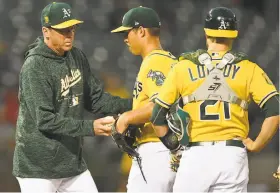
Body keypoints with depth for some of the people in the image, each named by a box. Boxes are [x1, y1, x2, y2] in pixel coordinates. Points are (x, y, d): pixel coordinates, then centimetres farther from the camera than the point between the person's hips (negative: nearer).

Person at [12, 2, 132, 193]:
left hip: (73, 162, 7)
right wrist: (90, 127, -27)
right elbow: (45, 120, -22)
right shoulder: (35, 67, -17)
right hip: (38, 167, -7)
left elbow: (96, 99, 11)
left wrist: (133, 105, -5)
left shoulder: (77, 57, 7)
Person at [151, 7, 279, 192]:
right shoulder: (248, 69, 4)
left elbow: (157, 116, 4)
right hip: (233, 156, 0)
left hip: (195, 156, 0)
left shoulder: (183, 67, 7)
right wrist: (256, 145, 3)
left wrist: (175, 146, 15)